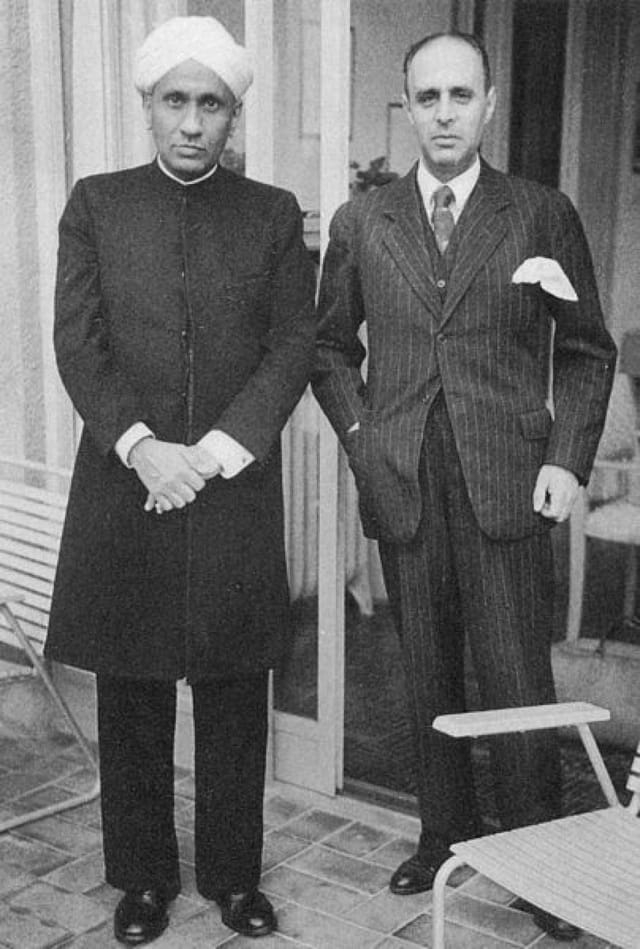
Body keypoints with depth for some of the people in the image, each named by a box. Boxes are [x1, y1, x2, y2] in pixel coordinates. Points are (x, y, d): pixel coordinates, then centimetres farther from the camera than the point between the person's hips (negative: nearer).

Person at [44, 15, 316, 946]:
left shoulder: (273, 214, 8)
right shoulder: (96, 205, 7)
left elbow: (294, 345, 1)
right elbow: (77, 342, 1)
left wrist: (216, 450, -10)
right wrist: (141, 447, -12)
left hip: (236, 489, 0)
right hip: (122, 486, 0)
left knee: (235, 698, 8)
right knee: (131, 700, 8)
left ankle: (233, 874, 23)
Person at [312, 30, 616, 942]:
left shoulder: (543, 215, 3)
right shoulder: (361, 222, 8)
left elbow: (587, 350, 6)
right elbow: (331, 344, 17)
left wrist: (567, 459, -4)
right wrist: (358, 431, 3)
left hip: (507, 487, -2)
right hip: (402, 486, 3)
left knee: (519, 685, 0)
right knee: (428, 679, 12)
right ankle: (445, 835, 28)